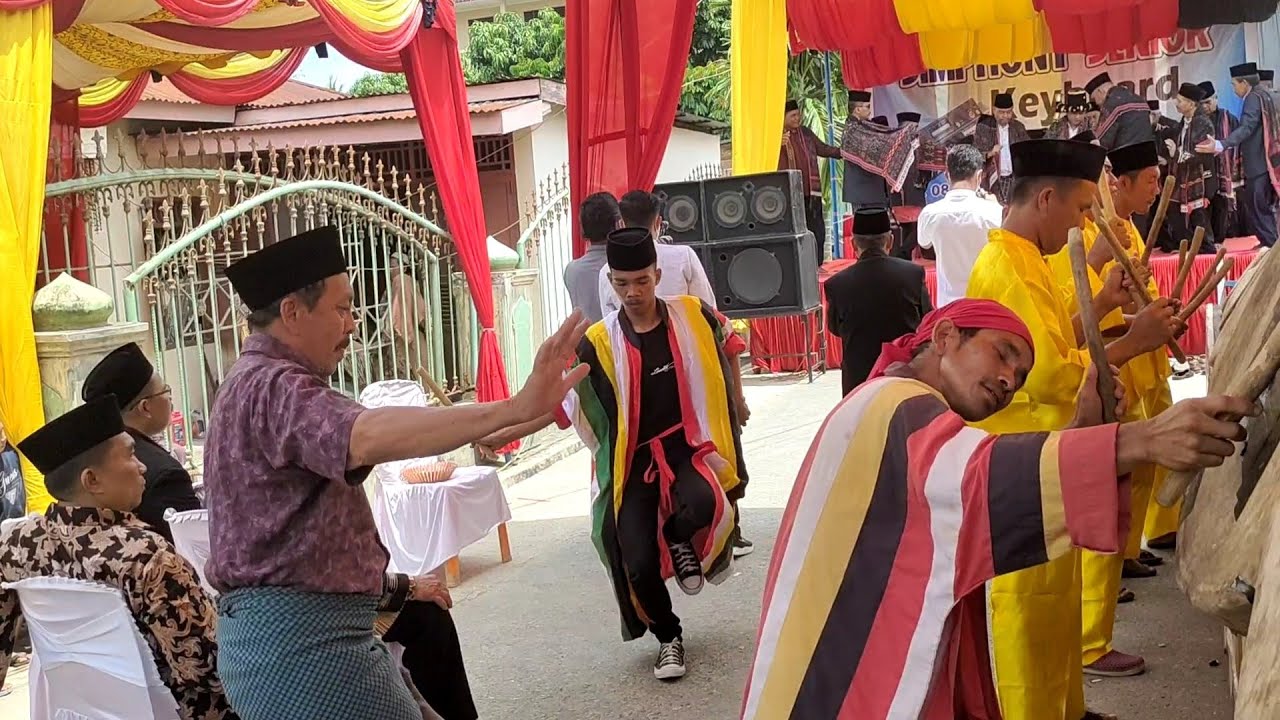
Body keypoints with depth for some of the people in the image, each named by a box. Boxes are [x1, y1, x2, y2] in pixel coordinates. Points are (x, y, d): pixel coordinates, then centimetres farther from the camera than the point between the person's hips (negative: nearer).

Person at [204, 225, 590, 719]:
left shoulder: (259, 384, 18)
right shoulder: (271, 386, -18)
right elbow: (369, 436, -39)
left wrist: (391, 585, 23)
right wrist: (515, 409, -49)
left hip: (289, 629, 11)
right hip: (300, 637, -11)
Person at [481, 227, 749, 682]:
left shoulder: (693, 315, -4)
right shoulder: (600, 343, -6)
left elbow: (727, 347, 18)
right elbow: (563, 403, -2)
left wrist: (738, 402, 25)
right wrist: (503, 434, -11)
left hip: (687, 444, 0)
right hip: (633, 461, 1)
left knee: (703, 505, -34)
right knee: (638, 561, -9)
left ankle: (678, 539, 6)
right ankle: (668, 638, 24)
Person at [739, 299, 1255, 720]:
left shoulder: (903, 410, 18)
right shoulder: (898, 405, -17)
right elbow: (977, 475, -37)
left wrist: (1080, 428, -1)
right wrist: (1139, 442, -46)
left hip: (881, 673, 10)